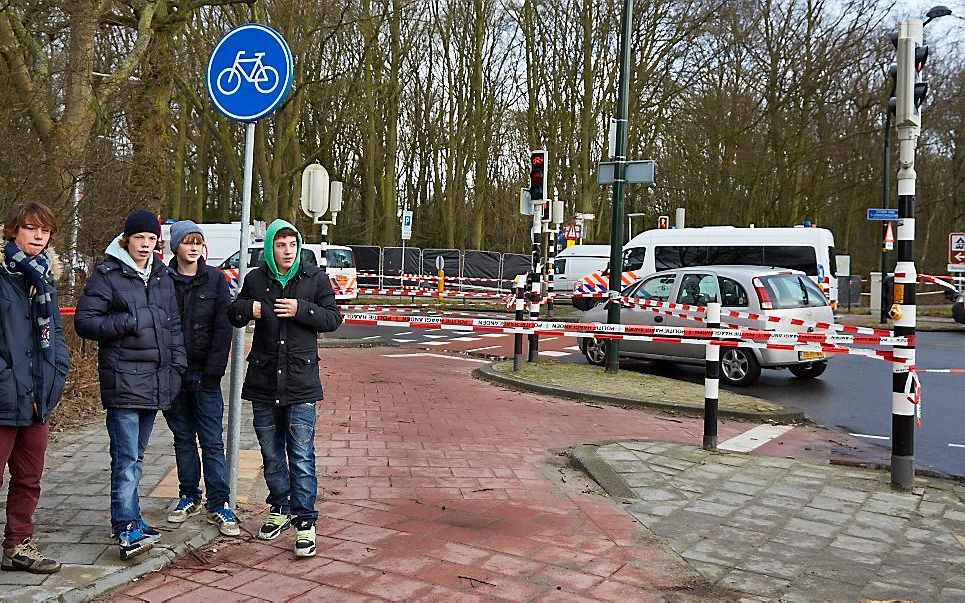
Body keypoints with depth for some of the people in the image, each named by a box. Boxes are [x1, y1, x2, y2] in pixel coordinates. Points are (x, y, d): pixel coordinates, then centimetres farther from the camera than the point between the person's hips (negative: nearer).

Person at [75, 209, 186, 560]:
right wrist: (126, 322, -17)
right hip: (123, 379, -6)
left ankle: (125, 517, 24)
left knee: (136, 454, 14)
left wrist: (177, 364, 9)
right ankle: (128, 530, -10)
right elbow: (84, 321, -6)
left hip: (156, 380, 6)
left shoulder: (162, 275, 15)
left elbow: (174, 323, 19)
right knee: (126, 458, -10)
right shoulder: (107, 275, -3)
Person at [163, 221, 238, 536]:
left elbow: (223, 327, -3)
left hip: (204, 373, -2)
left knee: (212, 441, -1)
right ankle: (189, 497, 25)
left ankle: (219, 504, 5)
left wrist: (213, 370, -9)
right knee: (183, 437, 13)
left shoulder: (215, 279, 0)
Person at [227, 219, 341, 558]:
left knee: (301, 455, -5)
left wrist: (301, 309, -17)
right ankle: (280, 509, 32)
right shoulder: (255, 279, 5)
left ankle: (305, 521, 4)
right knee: (271, 454, 15)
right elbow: (233, 315, 17)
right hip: (263, 383, 3)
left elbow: (333, 319, -1)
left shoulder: (315, 278, -1)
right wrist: (247, 308, -7)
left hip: (301, 382, -3)